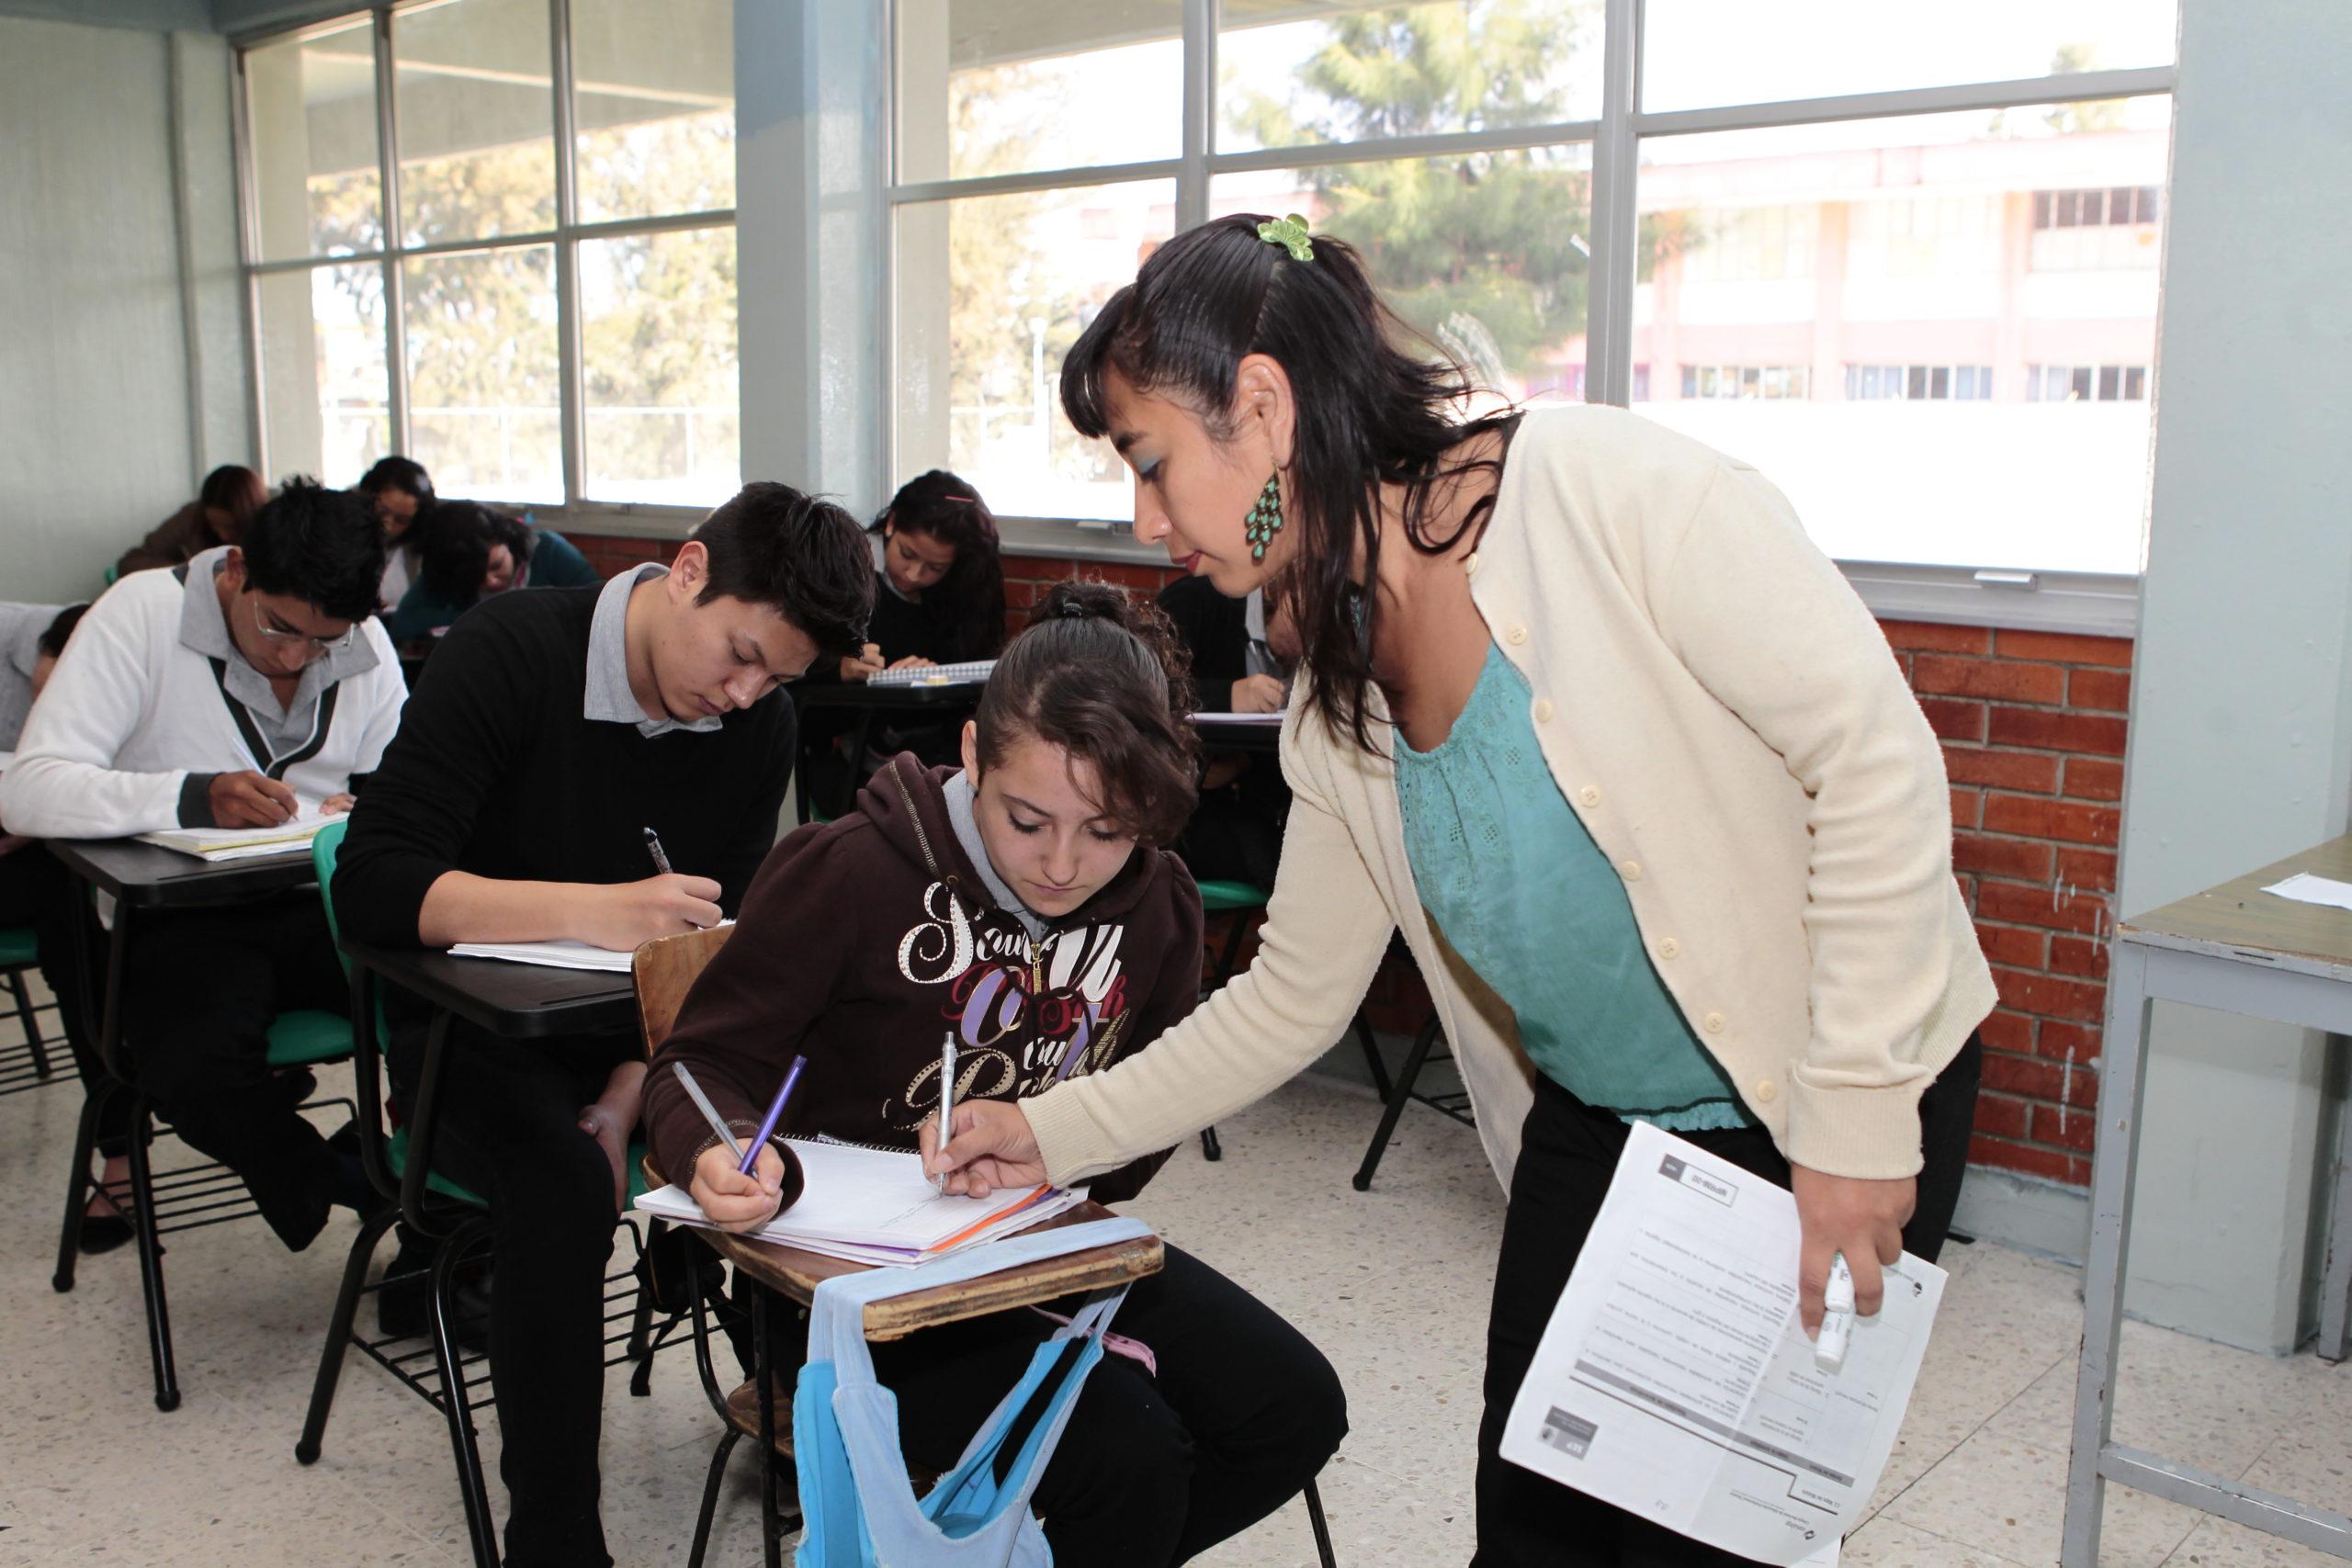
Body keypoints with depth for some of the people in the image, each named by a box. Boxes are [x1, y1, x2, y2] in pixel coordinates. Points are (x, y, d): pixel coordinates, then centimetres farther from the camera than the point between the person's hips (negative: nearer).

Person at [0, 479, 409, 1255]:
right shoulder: (143, 613, -9)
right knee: (197, 1077, -34)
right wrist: (194, 797, -32)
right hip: (182, 919, -3)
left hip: (322, 903, 3)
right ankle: (376, 1191, -3)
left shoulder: (366, 644, 5)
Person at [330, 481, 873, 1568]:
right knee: (564, 1183, -32)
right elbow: (375, 884, -24)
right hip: (478, 1039, -4)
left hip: (640, 1039, 4)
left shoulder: (760, 723, -2)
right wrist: (596, 911, -37)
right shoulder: (512, 653, -16)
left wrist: (633, 1093, -17)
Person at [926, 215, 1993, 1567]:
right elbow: (1290, 1002, 10)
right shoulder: (1337, 721, 0)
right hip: (1592, 1134, 6)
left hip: (1840, 1109, -6)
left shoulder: (1606, 488, -22)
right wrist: (1053, 1133, 7)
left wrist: (1857, 1118, -22)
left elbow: (1875, 755, -23)